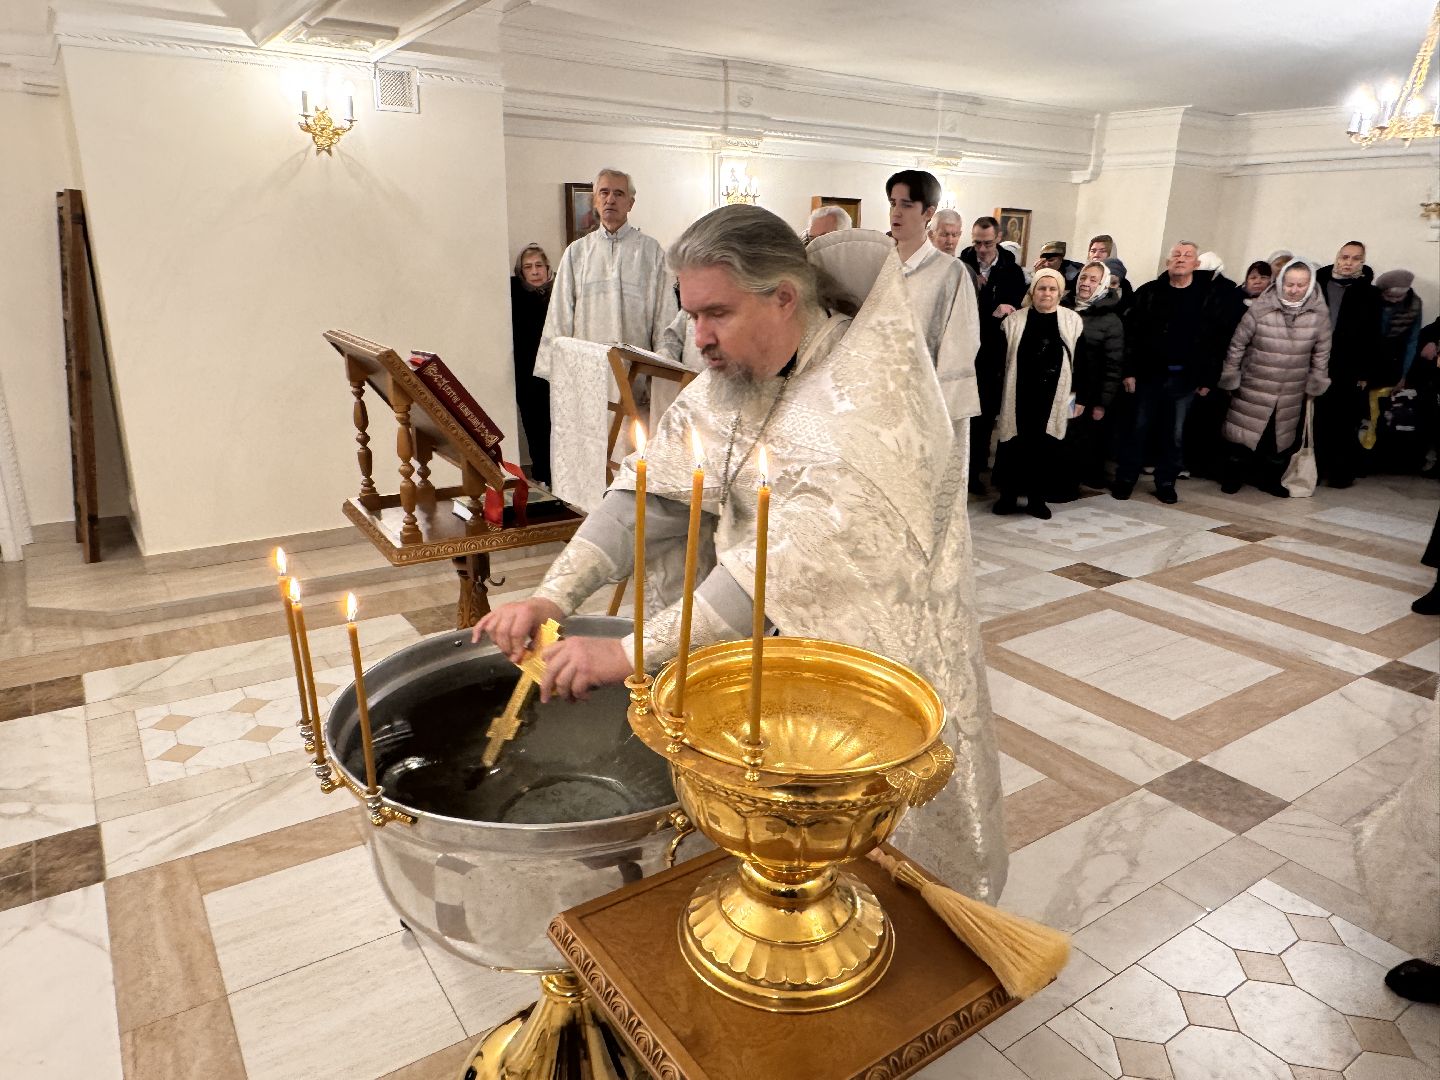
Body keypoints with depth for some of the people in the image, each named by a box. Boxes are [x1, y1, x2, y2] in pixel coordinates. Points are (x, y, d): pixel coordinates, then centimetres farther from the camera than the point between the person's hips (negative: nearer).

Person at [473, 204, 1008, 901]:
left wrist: (633, 653, -36)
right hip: (763, 632, 6)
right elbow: (653, 487, -7)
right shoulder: (730, 378, -3)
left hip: (881, 643, -5)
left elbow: (802, 554, -35)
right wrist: (553, 596, -20)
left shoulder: (869, 391, -26)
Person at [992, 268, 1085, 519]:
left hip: (1053, 399, 1)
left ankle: (1037, 498, 16)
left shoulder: (1073, 321, 3)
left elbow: (1080, 362, 5)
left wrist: (1081, 397, 2)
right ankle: (1008, 495, 15)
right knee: (1013, 444, 2)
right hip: (1019, 398, 0)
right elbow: (999, 360, 1)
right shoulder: (1014, 320, 1)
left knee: (1046, 446, 4)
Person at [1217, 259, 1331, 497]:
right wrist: (1230, 377, -3)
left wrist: (1316, 383, 6)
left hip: (1292, 392, 3)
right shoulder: (1260, 308, -13)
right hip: (1254, 386, -2)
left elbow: (1321, 352, 3)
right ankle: (1233, 476, 21)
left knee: (1280, 437, 13)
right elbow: (1237, 344, -6)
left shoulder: (1319, 313, -6)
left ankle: (1270, 478, 29)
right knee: (1245, 432, 5)